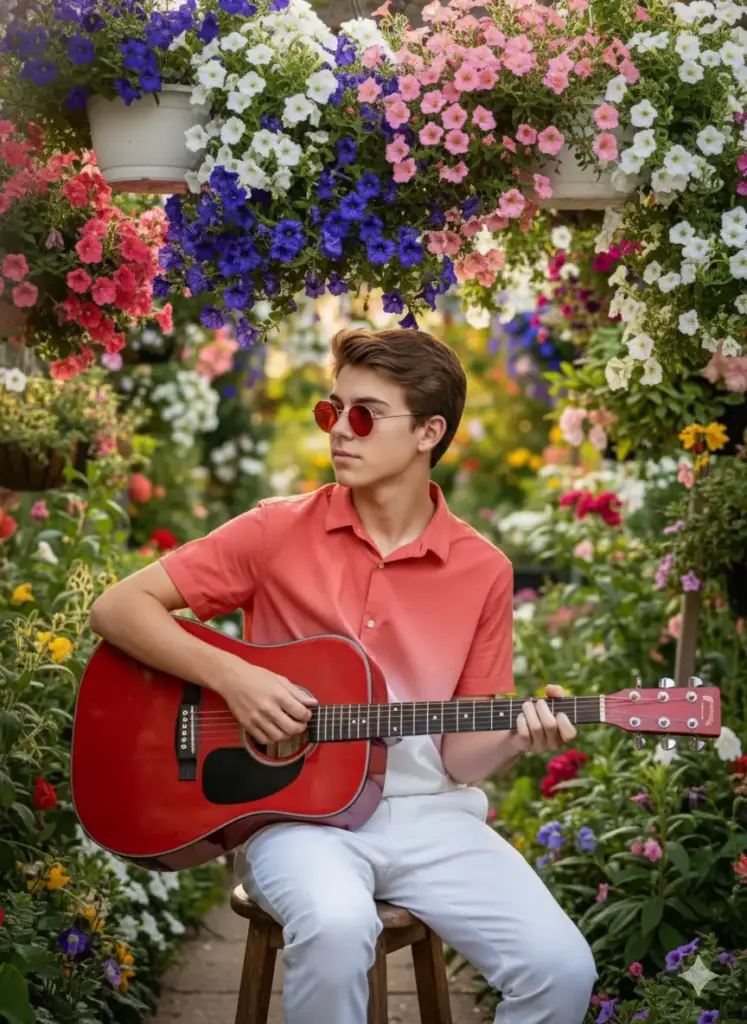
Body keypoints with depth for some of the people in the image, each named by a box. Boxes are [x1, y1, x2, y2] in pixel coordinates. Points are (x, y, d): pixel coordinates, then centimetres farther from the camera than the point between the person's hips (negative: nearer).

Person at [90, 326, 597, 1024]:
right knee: (336, 925, -36)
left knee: (562, 966, -21)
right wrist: (230, 676, -16)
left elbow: (459, 756, 7)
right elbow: (118, 609, -4)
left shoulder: (482, 571, 3)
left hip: (426, 812, 2)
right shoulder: (279, 531, -2)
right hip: (298, 804, -2)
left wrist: (515, 739, -15)